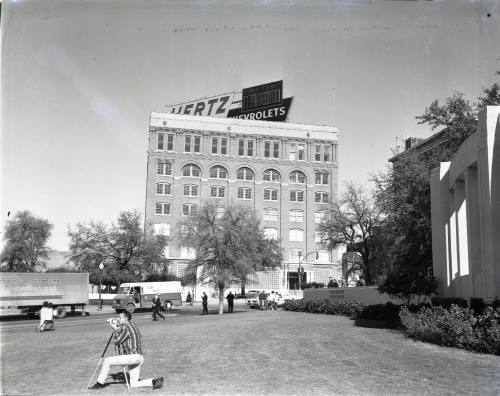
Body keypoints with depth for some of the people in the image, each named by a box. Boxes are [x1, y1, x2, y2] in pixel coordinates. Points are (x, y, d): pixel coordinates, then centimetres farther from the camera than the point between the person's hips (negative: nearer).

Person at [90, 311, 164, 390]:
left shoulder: (127, 327, -12)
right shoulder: (132, 325, 17)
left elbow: (117, 341, -9)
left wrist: (117, 330, 3)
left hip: (132, 357, -10)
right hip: (138, 358, 10)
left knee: (107, 361, -5)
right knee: (133, 384, 10)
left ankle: (99, 383, 3)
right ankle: (155, 381, -2)